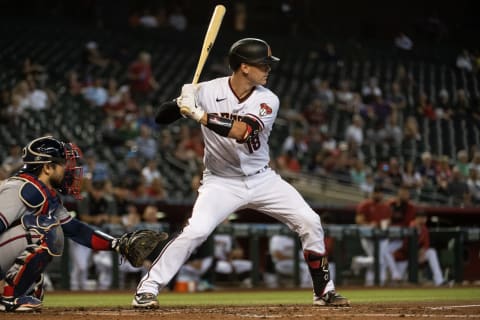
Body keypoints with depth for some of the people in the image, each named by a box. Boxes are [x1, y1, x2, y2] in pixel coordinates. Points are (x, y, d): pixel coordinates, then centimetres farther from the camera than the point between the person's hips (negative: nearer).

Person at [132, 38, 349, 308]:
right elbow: (163, 116, -6)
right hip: (222, 182, -3)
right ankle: (147, 290, -12)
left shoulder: (268, 101, -13)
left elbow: (241, 130, -31)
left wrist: (199, 114, -36)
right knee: (195, 231, -24)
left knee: (310, 222, -4)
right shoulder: (208, 91, -14)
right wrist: (181, 103, -28)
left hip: (262, 179, 3)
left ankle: (324, 291, 12)